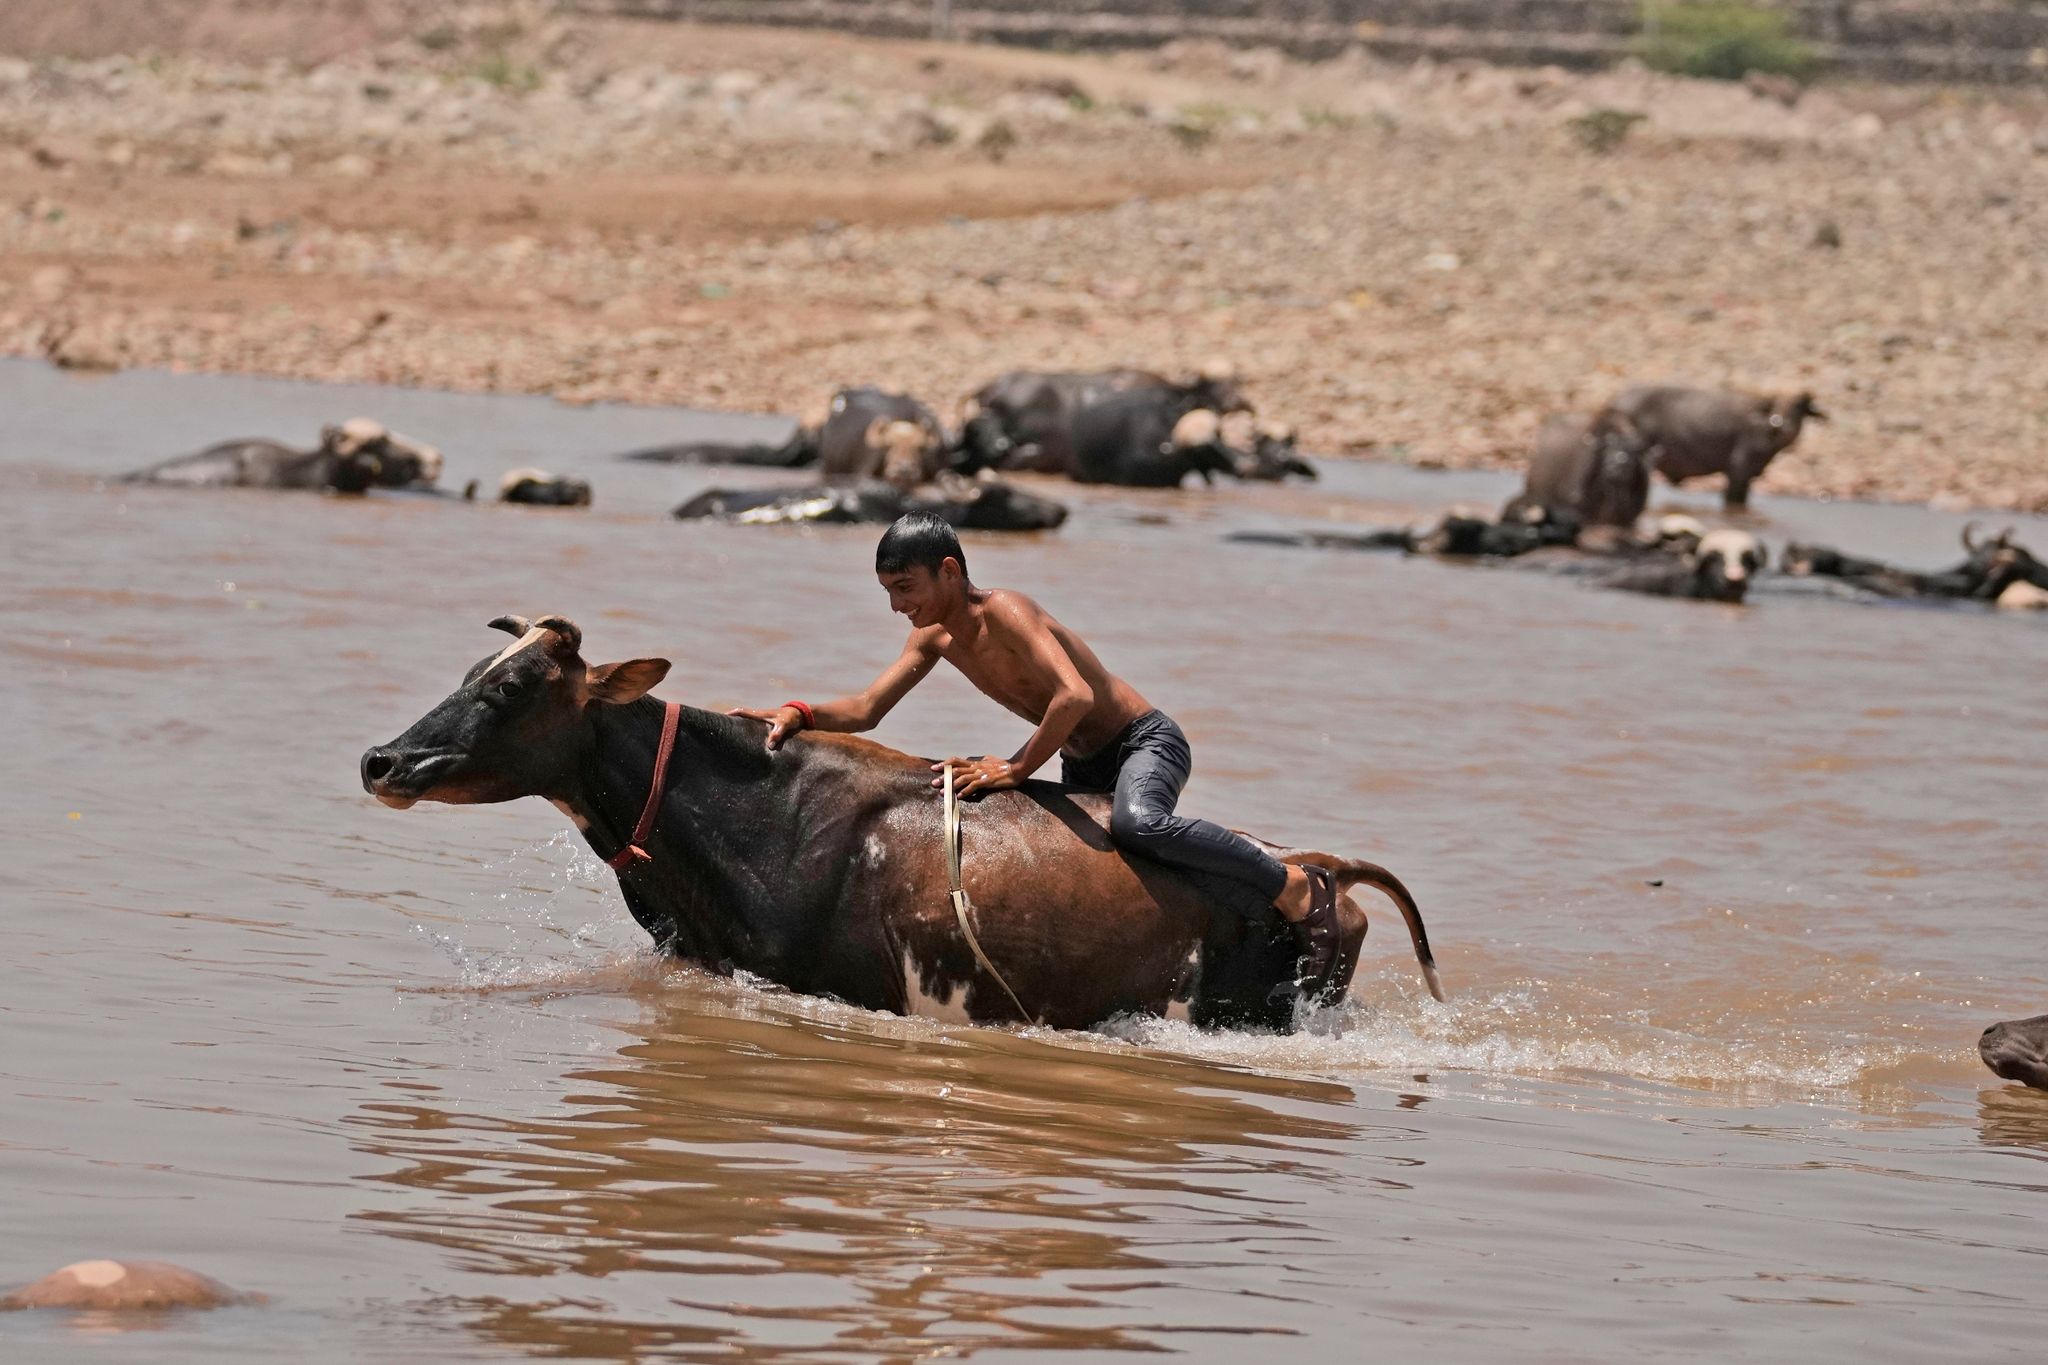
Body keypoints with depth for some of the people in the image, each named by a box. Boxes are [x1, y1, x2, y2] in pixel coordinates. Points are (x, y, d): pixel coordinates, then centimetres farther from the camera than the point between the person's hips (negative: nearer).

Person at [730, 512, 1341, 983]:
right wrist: (797, 714, -16)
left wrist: (1017, 768, -30)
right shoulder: (935, 637, 1)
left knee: (1136, 824, -39)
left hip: (1146, 744, -10)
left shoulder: (1003, 612, -25)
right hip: (1084, 767, 10)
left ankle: (1296, 888, -26)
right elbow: (865, 710, 2)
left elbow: (1075, 695, -37)